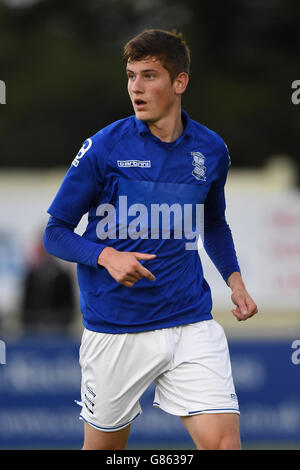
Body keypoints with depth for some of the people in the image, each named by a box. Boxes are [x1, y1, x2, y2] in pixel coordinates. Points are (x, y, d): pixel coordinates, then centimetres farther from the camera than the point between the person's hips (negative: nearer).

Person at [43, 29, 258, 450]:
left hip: (191, 324, 2)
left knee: (222, 442, -13)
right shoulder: (104, 148, -7)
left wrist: (234, 278, 7)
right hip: (115, 331, -2)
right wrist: (106, 256, -20)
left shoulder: (211, 150, 4)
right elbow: (56, 233, -2)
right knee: (104, 446, 10)